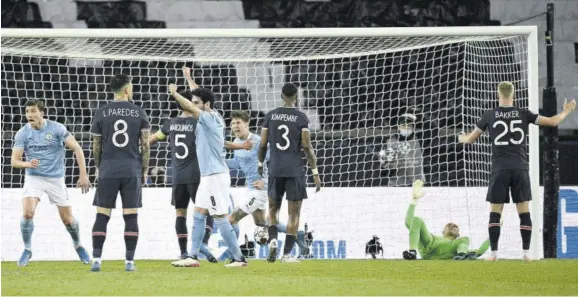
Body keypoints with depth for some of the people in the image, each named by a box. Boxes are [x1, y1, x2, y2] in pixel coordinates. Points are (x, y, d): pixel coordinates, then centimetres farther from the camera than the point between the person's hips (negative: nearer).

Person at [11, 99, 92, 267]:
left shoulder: (56, 129, -12)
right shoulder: (22, 134, -7)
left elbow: (77, 149, -9)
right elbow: (14, 161, -7)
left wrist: (83, 175, -16)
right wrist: (27, 164, -30)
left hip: (56, 178, 0)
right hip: (34, 178, 0)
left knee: (68, 219, 4)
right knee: (27, 213, -21)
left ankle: (78, 246, 33)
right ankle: (27, 250, -1)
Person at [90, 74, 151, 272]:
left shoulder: (101, 113, 1)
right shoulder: (139, 113, 1)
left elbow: (96, 146, 5)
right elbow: (145, 145, 1)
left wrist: (98, 167, 20)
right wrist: (145, 170, 10)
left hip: (107, 171, 0)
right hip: (132, 171, 0)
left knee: (102, 216, 2)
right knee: (131, 216, 3)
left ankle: (96, 260, -4)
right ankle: (129, 262, 1)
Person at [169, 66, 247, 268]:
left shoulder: (210, 119, -14)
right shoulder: (212, 117, 11)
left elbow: (190, 108, -23)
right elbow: (199, 95, 26)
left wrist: (175, 94, -11)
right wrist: (188, 78, 34)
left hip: (216, 176, -10)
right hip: (208, 176, 10)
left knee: (220, 219, -8)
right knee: (198, 215, 10)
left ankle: (238, 258, -6)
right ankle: (193, 257, 11)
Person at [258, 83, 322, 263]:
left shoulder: (270, 116, 3)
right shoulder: (301, 118, -5)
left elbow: (263, 144, 5)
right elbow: (307, 147, -9)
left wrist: (260, 163, 23)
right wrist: (315, 173, -5)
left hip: (275, 170, 2)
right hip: (295, 171, -2)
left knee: (273, 208, 19)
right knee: (294, 213, 4)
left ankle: (273, 239, -7)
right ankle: (286, 254, 1)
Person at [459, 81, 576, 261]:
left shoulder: (490, 115, 2)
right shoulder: (524, 114, 3)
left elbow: (470, 139, 11)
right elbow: (553, 122, 6)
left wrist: (461, 138, 35)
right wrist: (566, 111, 26)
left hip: (500, 170, -1)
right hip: (520, 168, 1)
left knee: (495, 212, 4)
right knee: (524, 211, 4)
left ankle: (494, 252, -2)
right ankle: (526, 252, 0)